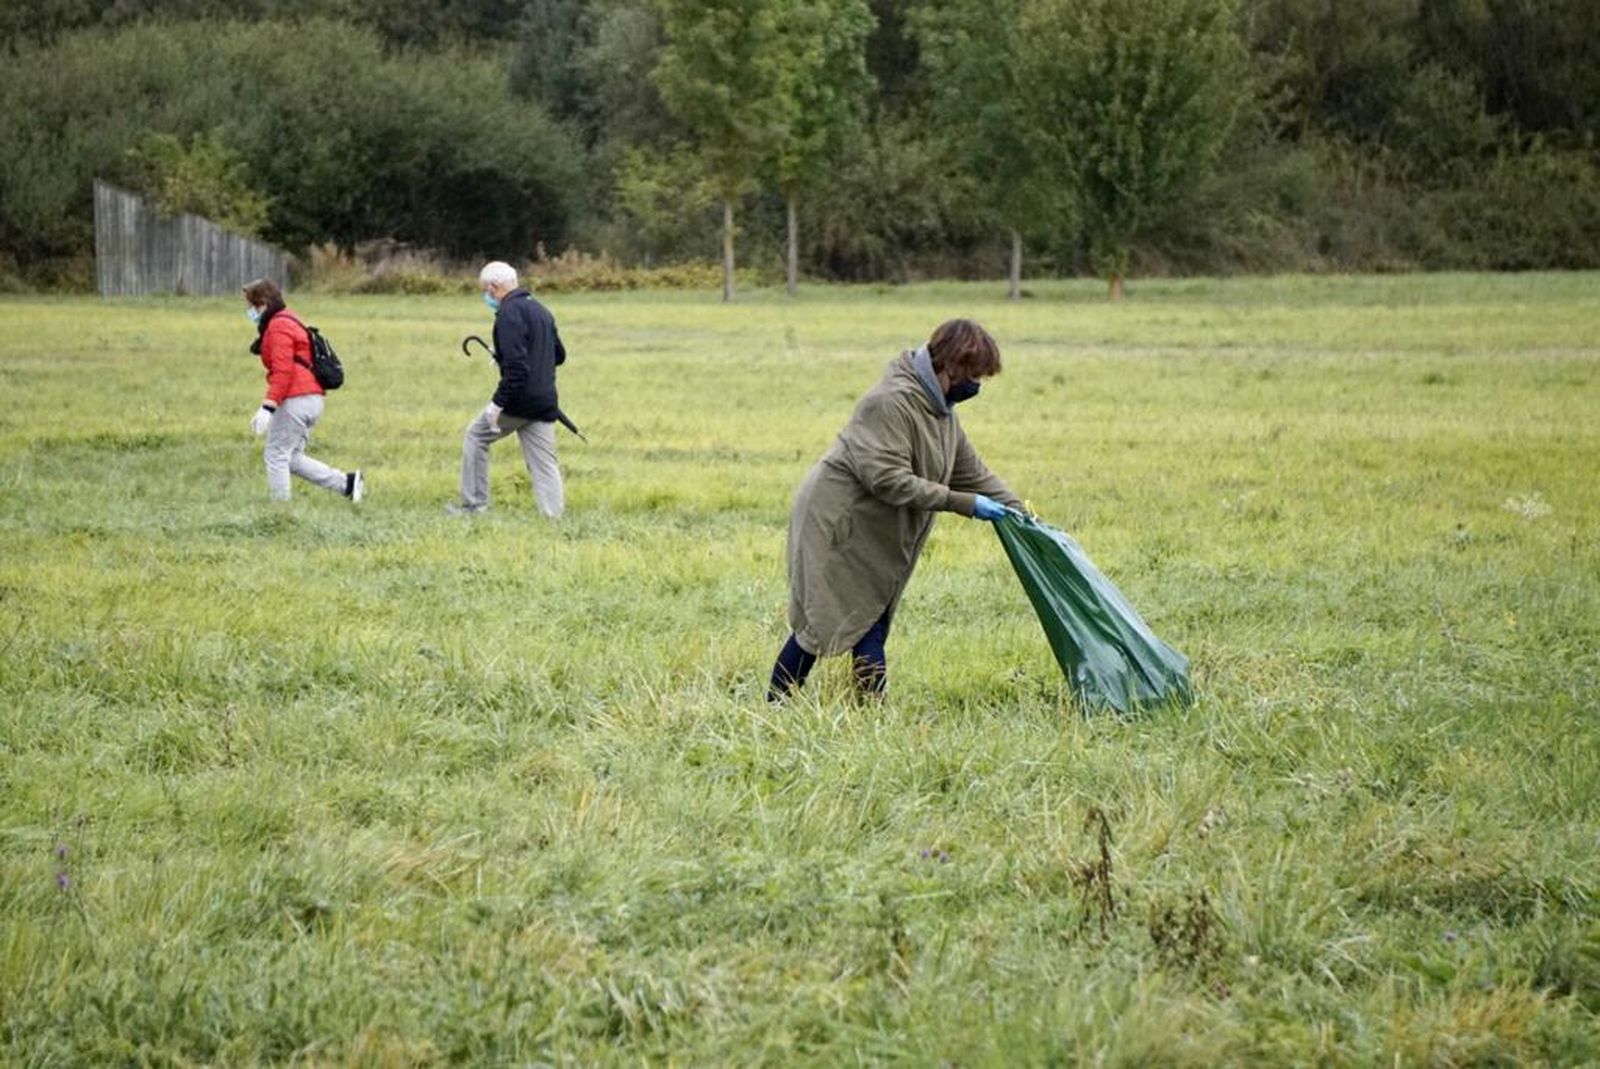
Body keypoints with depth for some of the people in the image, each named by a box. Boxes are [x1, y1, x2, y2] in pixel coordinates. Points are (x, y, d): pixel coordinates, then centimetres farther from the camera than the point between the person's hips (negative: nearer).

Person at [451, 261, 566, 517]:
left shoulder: (510, 312, -13)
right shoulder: (541, 311, 15)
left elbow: (515, 364, -22)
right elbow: (559, 355, 24)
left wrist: (498, 403, -21)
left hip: (519, 400, -7)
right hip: (545, 404, 7)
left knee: (476, 436, 12)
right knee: (544, 464, 6)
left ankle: (474, 504, 13)